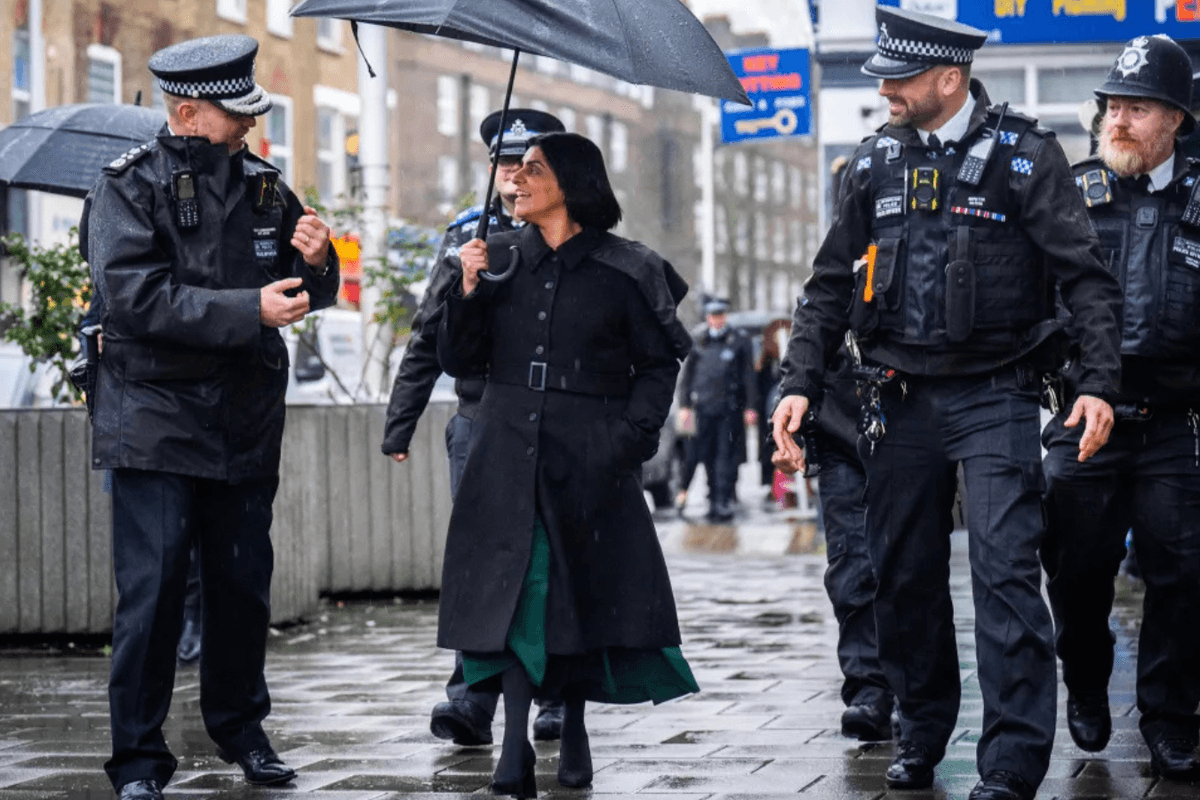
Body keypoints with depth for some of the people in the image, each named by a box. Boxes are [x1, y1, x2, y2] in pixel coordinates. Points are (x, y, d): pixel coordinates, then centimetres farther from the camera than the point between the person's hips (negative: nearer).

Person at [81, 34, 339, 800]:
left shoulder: (264, 185, 11)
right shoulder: (129, 187, -4)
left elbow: (314, 293, 16)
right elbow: (138, 296, -17)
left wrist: (314, 262, -8)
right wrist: (250, 310, -21)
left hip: (247, 421, 5)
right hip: (156, 416, -5)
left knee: (244, 582, 10)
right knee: (152, 587, -6)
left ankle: (241, 727, 27)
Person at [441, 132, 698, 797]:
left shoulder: (623, 270, 0)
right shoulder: (500, 258, 9)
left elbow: (658, 363, 5)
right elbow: (458, 361, 8)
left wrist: (632, 434, -6)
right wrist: (469, 291, -6)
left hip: (590, 459, -2)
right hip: (508, 450, 2)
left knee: (583, 588, 3)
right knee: (512, 587, -9)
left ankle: (573, 727, 21)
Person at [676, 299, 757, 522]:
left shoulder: (739, 342, 4)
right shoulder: (699, 343, 12)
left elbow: (749, 377, 3)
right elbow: (687, 376, 16)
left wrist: (750, 407, -2)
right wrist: (684, 405, 10)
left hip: (730, 409, -3)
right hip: (704, 409, 3)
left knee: (726, 457, -7)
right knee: (706, 456, 5)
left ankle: (725, 503, -6)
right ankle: (714, 501, 14)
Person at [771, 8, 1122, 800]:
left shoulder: (1023, 155, -4)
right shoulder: (876, 164, 9)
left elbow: (1086, 275, -5)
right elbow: (831, 286, 14)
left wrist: (1098, 383, -15)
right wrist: (801, 383, 5)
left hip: (994, 399, -5)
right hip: (902, 400, 5)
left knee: (1005, 571, -12)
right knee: (904, 575, 10)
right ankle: (922, 736, 26)